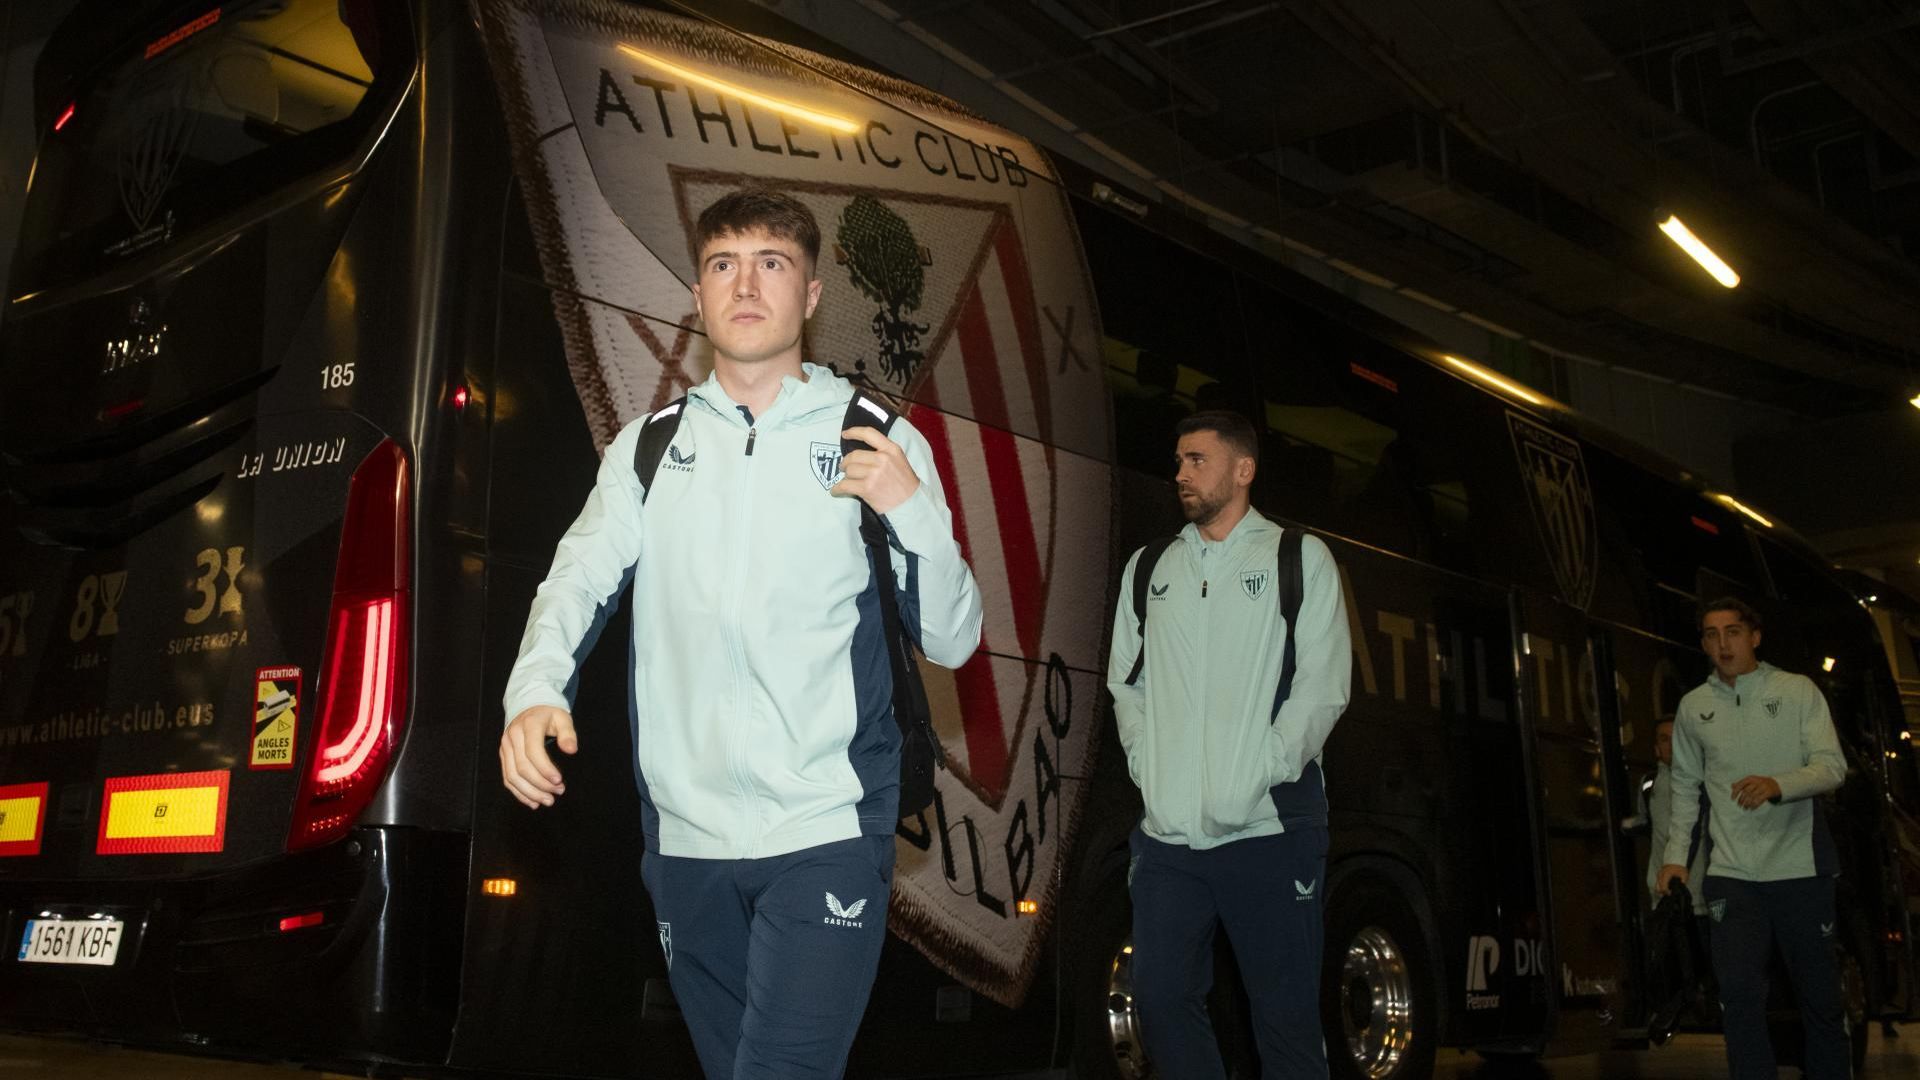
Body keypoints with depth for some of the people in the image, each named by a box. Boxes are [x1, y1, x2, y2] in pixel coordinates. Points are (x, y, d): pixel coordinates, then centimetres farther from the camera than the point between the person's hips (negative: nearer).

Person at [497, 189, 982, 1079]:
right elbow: (578, 579, -3)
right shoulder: (648, 447, 10)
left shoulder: (879, 443, 1)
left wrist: (914, 514, -17)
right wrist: (534, 691, -22)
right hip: (684, 839, 3)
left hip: (827, 834, -3)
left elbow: (952, 641, 0)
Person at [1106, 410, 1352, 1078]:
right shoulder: (1148, 570, 18)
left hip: (1269, 829, -4)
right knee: (1161, 999, 2)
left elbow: (1323, 685, -2)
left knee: (1286, 1014, 0)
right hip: (1168, 831, 4)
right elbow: (1125, 681, 17)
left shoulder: (1300, 558, 6)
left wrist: (1260, 776, -11)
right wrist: (1146, 766, 0)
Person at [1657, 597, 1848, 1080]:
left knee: (1819, 991, 8)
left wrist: (1778, 784, -27)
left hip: (1801, 865, -1)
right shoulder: (1693, 706, 9)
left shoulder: (1798, 691, 0)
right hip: (1731, 873, 2)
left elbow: (1832, 765, -8)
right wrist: (1676, 854, 9)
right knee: (1739, 991, -8)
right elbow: (1686, 786, 16)